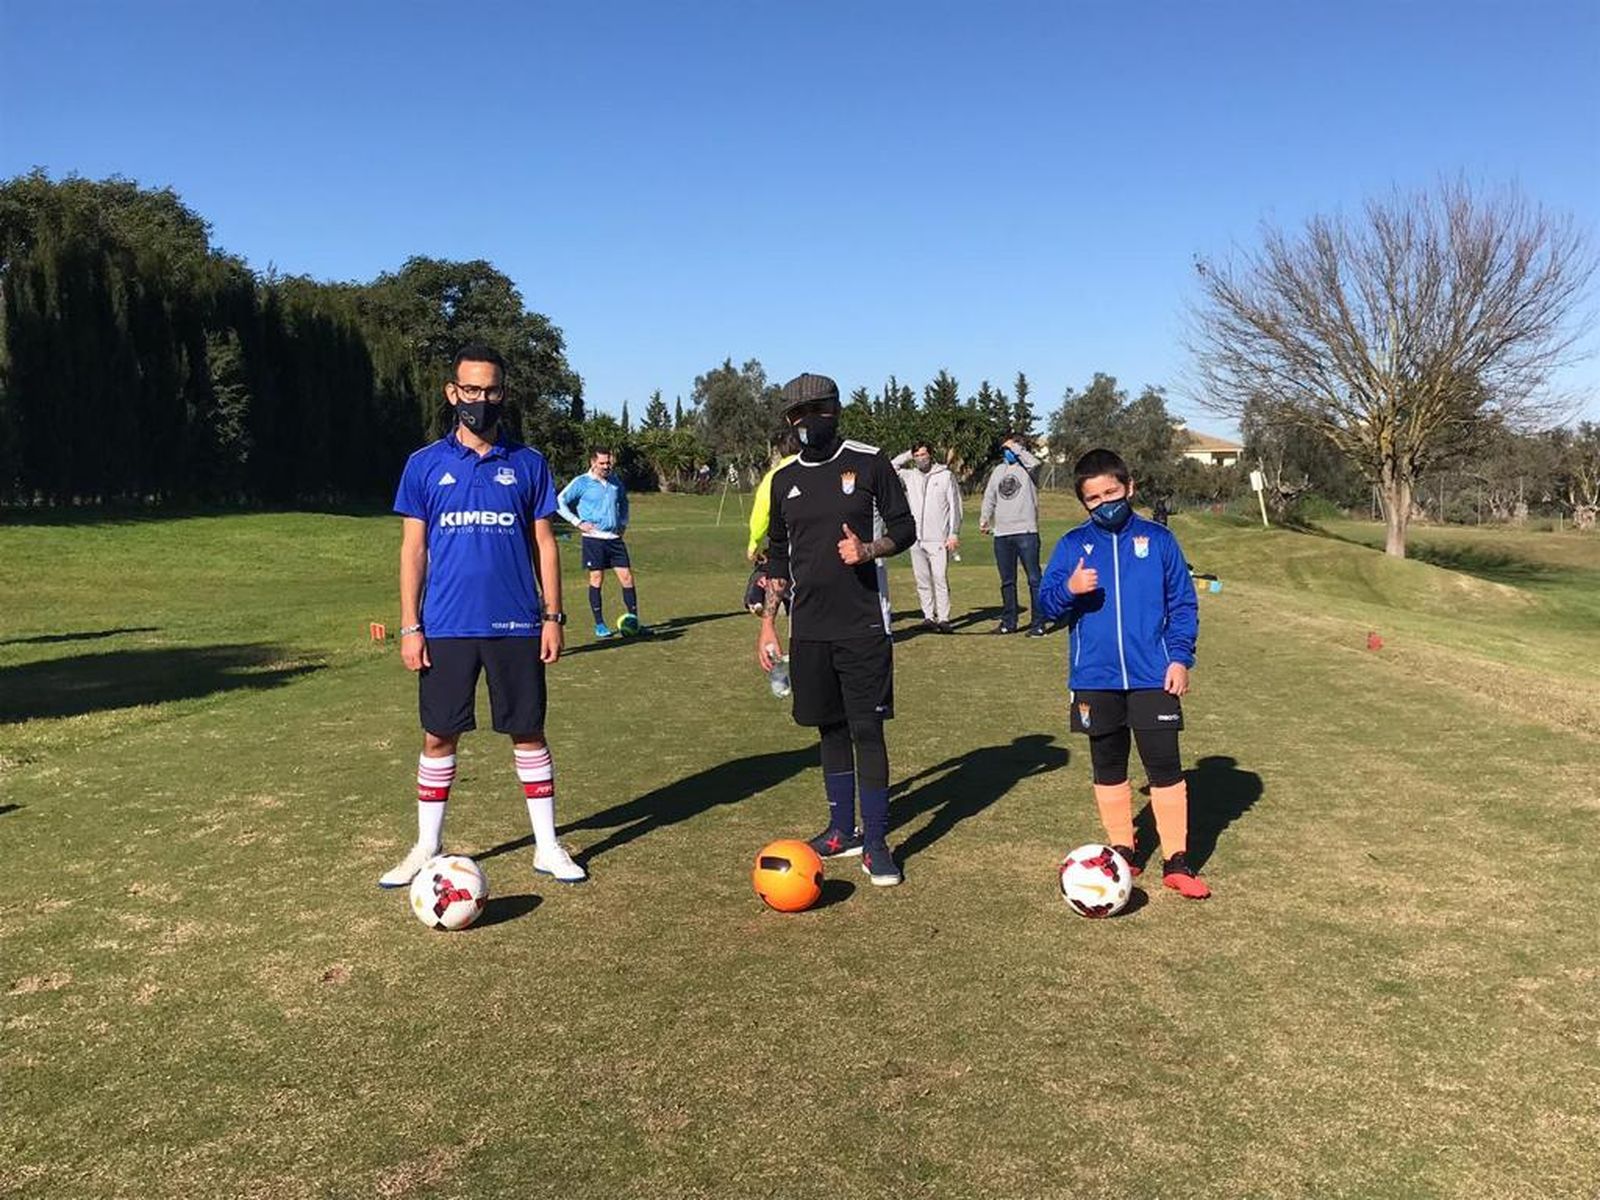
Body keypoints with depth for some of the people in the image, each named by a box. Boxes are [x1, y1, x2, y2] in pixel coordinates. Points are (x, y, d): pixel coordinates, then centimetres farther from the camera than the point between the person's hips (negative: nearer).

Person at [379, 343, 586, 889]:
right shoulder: (424, 465, 5)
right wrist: (410, 627, -1)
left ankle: (547, 846, 18)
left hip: (516, 625, 0)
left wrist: (553, 616, -1)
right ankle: (427, 849, 22)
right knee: (439, 737, 7)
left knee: (528, 733, 7)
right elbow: (413, 548, 4)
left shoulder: (528, 464, 5)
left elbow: (543, 543, 6)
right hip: (446, 628, 0)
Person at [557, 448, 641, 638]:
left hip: (614, 538, 4)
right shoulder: (582, 483, -4)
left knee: (627, 577, -1)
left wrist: (623, 523, 17)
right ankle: (599, 624, 8)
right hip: (593, 538, -4)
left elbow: (623, 501, 29)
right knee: (596, 579, 0)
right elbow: (560, 502, -4)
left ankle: (634, 621, 6)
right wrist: (578, 522, -9)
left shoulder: (615, 482, 11)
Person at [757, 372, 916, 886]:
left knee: (867, 728, -4)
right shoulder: (785, 479, 11)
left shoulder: (869, 462, -2)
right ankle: (842, 830, 24)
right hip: (809, 628, 4)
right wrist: (768, 622, 11)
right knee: (830, 727, 11)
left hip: (864, 625, -4)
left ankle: (875, 843, 5)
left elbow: (905, 528, 2)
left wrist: (868, 550, -19)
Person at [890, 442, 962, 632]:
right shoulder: (909, 476, 12)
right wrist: (908, 455, 9)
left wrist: (954, 534, -5)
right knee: (922, 580, 5)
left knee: (940, 578, -8)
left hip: (938, 539, -4)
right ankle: (929, 616, 11)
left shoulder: (946, 475, 3)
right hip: (916, 539, 4)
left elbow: (955, 506, 1)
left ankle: (944, 618, -5)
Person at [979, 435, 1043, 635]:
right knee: (1007, 581, 11)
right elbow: (989, 497, 23)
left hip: (1026, 532, -6)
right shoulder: (998, 471, 17)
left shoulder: (1027, 469, -1)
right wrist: (984, 519, 17)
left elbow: (1034, 463, -24)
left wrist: (1014, 447, -11)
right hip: (1002, 533, 6)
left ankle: (1038, 623, 1)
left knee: (1034, 579, -3)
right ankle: (1008, 621, 18)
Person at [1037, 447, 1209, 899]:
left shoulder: (1158, 540, 1)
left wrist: (1180, 657, -5)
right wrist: (1069, 588, -21)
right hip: (1095, 678, 2)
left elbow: (1183, 604, 5)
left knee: (1165, 765, -2)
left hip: (1153, 676, -1)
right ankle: (1122, 851, 25)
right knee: (1108, 767, 11)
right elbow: (1047, 603, 1)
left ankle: (1176, 862, 9)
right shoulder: (1073, 545, 3)